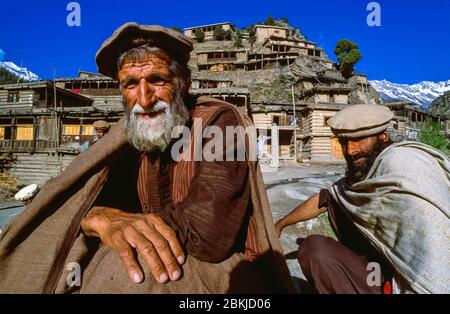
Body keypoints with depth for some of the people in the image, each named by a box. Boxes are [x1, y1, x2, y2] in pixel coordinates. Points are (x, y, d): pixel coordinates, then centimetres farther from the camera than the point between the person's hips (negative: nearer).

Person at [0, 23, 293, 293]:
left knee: (109, 272, -27)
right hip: (160, 270, 5)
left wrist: (105, 218, -17)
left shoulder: (220, 120, -18)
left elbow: (207, 232, -31)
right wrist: (100, 218, -28)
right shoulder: (131, 139, 2)